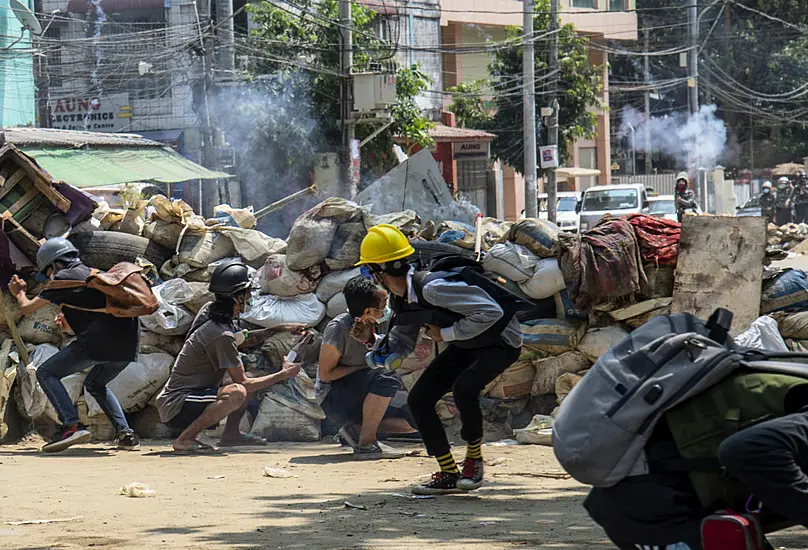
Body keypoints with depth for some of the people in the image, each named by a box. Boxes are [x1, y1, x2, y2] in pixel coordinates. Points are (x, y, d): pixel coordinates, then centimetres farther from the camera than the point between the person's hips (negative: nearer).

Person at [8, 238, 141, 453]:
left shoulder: (63, 278, 7)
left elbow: (27, 308, 16)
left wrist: (19, 293, 37)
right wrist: (71, 317, 50)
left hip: (99, 340, -8)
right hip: (128, 346, 8)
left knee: (46, 373, 5)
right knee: (95, 384, 32)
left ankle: (72, 425, -14)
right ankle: (125, 433, 16)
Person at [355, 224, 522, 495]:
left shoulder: (431, 288, -34)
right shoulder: (402, 298, -5)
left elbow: (490, 312, -35)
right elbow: (401, 340, 12)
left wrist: (445, 334, -27)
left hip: (500, 342, -9)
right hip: (464, 346, 9)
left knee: (464, 387, -33)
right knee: (419, 398, -3)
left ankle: (474, 458, -9)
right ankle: (449, 474, 5)